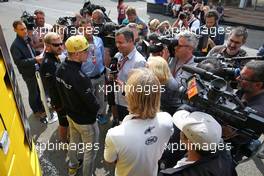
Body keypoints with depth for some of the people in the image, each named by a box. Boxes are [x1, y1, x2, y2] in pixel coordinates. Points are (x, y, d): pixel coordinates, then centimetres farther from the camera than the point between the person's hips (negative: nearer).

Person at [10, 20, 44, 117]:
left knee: (39, 90, 21)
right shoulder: (15, 46, -21)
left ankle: (40, 107, 42)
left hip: (36, 70, 7)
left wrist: (37, 57, -2)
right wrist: (35, 60, -27)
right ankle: (36, 111, 31)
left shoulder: (27, 39, 2)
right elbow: (19, 62, -25)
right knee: (33, 93, 10)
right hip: (28, 73, -7)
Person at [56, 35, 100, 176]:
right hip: (85, 119, -8)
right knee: (90, 150, 15)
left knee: (74, 141, 30)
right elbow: (92, 103, -26)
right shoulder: (79, 77, -36)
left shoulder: (60, 69, -10)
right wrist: (97, 107, -4)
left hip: (70, 114, 8)